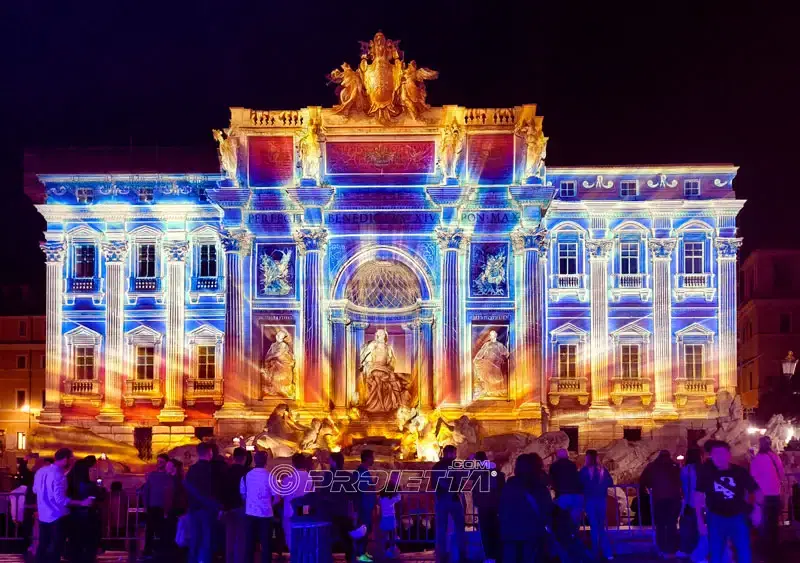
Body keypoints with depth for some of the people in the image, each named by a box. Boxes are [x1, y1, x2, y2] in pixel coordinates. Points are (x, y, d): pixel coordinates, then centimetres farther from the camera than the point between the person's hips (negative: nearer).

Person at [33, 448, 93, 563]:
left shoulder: (40, 471, 2)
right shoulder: (59, 475, -23)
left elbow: (35, 490, 17)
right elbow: (61, 500, -27)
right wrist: (81, 502, -25)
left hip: (43, 516, 8)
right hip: (57, 517, -8)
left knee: (43, 546, 16)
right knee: (56, 548, 3)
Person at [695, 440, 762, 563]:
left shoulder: (740, 472, -7)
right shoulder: (706, 473, -6)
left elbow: (756, 490, 2)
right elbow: (699, 496, 0)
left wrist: (757, 507, -14)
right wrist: (700, 520, -3)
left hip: (738, 517, 0)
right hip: (716, 518, 0)